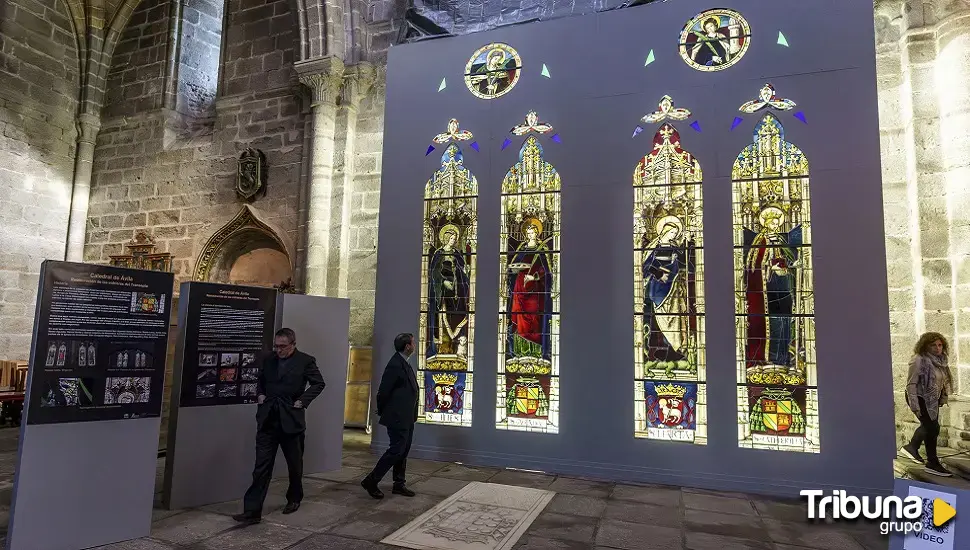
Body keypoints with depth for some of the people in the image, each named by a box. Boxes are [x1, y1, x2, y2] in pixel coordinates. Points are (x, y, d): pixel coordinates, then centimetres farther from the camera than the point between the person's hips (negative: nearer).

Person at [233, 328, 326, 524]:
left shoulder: (305, 361, -5)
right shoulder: (268, 360, 8)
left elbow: (319, 383, -2)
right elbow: (260, 381, 24)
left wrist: (303, 401, -11)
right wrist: (259, 394, 6)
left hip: (291, 420, -3)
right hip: (267, 420, 3)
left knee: (295, 464, 14)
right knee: (261, 466, -1)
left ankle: (294, 499, 35)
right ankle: (252, 510, 2)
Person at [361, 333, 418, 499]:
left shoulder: (404, 363, 12)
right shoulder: (395, 365, -19)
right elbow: (383, 392, -17)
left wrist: (412, 414, 15)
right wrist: (382, 411, -3)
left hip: (407, 418, 10)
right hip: (398, 417, -10)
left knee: (403, 451, 14)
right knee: (396, 451, -5)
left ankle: (399, 485, 24)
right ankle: (371, 481, 7)